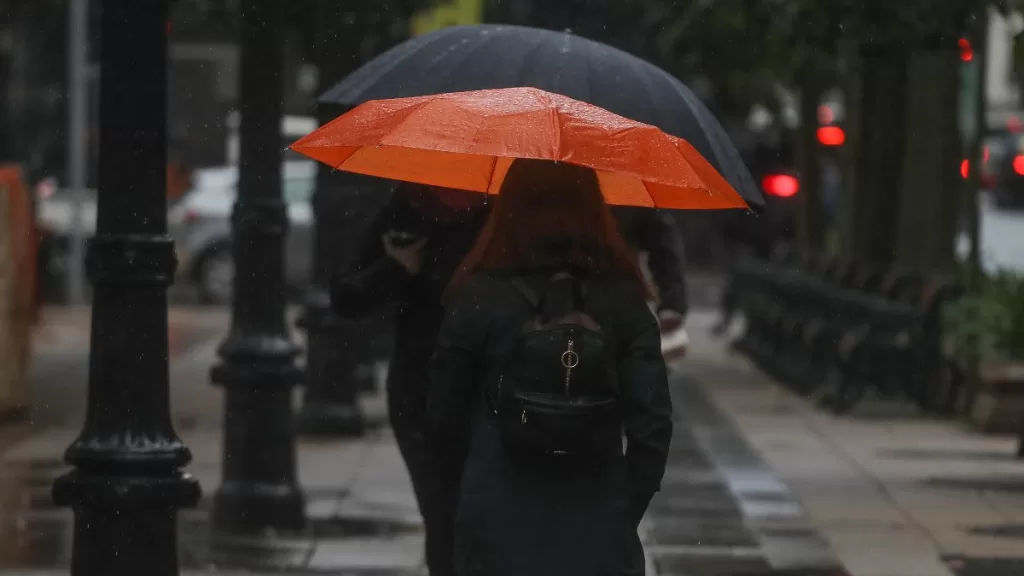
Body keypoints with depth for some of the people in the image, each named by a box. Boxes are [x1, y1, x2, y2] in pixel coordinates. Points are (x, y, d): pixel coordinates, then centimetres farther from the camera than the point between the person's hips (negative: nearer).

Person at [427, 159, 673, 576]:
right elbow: (652, 422, -5)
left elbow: (444, 419, 0)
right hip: (596, 535, 1)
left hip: (498, 530, -1)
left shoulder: (478, 298, -6)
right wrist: (626, 509, 6)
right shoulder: (623, 300, -2)